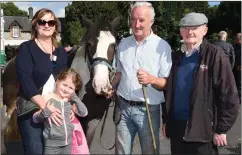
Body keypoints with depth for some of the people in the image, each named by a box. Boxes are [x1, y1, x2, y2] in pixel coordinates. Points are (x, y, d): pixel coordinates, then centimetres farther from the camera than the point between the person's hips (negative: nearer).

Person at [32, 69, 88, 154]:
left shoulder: (70, 101, 6)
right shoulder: (47, 98, -9)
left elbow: (84, 113, 0)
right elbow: (35, 119, -8)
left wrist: (74, 97, -6)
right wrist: (45, 112, -28)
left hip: (68, 143, 5)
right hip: (52, 145, -4)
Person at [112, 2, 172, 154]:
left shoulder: (162, 46, -9)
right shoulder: (123, 43, 5)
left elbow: (168, 83, -10)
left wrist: (151, 79, -29)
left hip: (148, 109, -3)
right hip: (123, 107, 4)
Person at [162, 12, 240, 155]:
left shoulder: (215, 56, -8)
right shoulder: (176, 57, 8)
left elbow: (229, 96, -10)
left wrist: (221, 129, -10)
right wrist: (166, 120, 10)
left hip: (202, 130, -5)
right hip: (176, 127, 5)